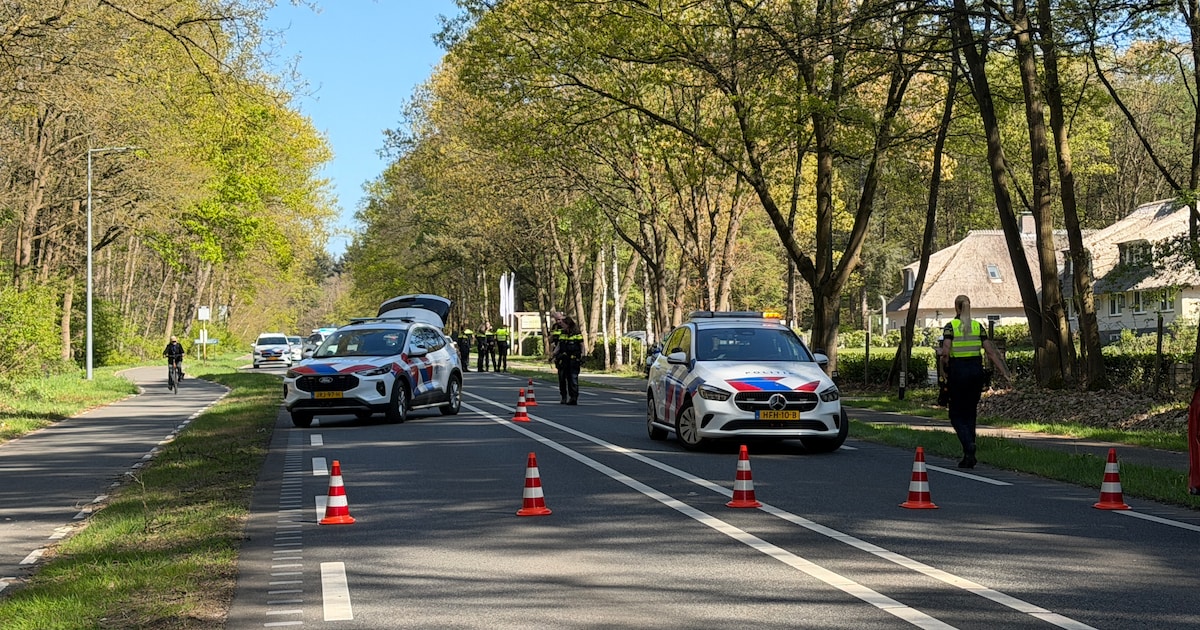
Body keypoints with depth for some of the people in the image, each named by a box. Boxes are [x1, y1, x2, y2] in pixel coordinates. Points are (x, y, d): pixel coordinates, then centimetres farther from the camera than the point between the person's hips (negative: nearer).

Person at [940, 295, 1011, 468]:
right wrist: (1003, 372, 5)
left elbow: (945, 353, -17)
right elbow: (991, 352, 2)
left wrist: (945, 372, -3)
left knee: (956, 415, 6)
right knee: (970, 413, 14)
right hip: (976, 370, 4)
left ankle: (969, 445, -20)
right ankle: (969, 456, 12)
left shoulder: (950, 327, -6)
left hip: (958, 371, -4)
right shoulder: (978, 327, 5)